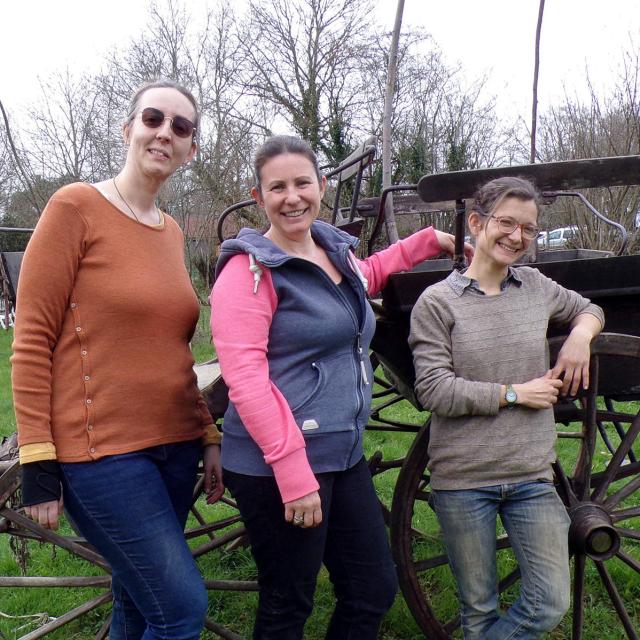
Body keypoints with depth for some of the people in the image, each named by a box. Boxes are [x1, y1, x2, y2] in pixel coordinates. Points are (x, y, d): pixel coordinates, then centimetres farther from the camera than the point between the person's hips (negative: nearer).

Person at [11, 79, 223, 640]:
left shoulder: (171, 231, 11)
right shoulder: (77, 206, -7)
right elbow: (31, 341, -9)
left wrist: (210, 436, 12)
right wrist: (38, 465, -12)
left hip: (174, 446, 7)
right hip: (102, 450, -6)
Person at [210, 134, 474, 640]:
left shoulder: (337, 250, 10)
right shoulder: (250, 270, -12)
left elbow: (366, 276, 35)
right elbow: (244, 378, -21)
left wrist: (430, 241, 30)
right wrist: (294, 473, -24)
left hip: (343, 456, 8)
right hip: (276, 466, -7)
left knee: (376, 590, 15)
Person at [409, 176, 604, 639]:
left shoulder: (536, 286, 5)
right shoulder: (437, 301, -7)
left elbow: (588, 309, 24)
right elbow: (433, 390, -14)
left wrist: (581, 335, 2)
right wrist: (514, 393, -13)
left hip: (532, 476, 4)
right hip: (461, 481, -3)